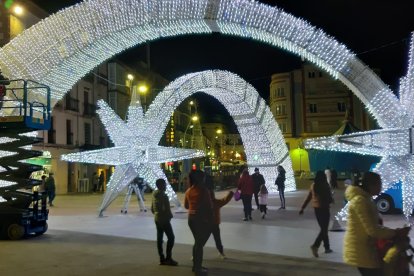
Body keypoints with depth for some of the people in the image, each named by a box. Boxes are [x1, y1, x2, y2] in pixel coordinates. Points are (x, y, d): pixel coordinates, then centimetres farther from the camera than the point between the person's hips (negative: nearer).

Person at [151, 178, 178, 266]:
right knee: (171, 237, -3)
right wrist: (170, 215, -4)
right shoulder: (163, 196, -18)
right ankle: (168, 258, -6)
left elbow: (152, 208, 16)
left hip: (157, 219, 9)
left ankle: (162, 259, 14)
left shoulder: (155, 195, 9)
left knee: (159, 238, 9)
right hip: (164, 219, -9)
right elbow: (166, 209, -21)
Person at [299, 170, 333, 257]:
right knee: (324, 229, -3)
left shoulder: (313, 185, 3)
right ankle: (315, 245, -20)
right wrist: (327, 202, 14)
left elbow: (308, 198, 4)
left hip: (316, 208, 6)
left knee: (323, 228, 17)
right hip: (324, 208, -6)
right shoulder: (325, 185, -12)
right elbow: (329, 198, -9)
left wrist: (302, 208, 8)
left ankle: (327, 247, 24)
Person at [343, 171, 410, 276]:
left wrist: (394, 232, 3)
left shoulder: (365, 199, 12)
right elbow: (372, 229, -24)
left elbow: (374, 224, 15)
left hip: (364, 248, 10)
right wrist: (395, 233, -15)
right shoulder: (360, 201, -21)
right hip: (361, 250, -10)